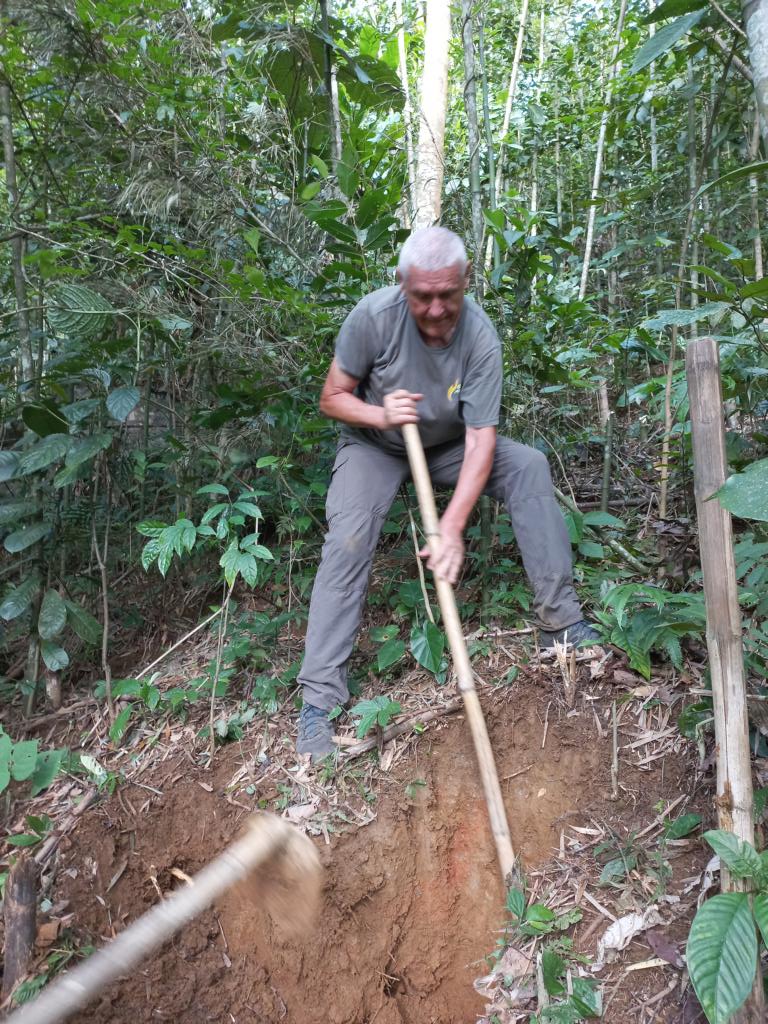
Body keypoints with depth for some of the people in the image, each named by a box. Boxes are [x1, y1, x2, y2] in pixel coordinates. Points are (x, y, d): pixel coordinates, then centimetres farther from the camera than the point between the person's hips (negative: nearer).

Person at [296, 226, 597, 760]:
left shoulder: (480, 336, -25)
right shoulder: (373, 316, -26)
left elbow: (481, 440, -28)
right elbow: (332, 398, -14)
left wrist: (452, 526, -38)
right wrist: (380, 416, -34)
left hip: (448, 445, 2)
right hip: (375, 446, -1)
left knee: (528, 465, -19)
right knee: (348, 539, -23)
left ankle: (560, 620, -13)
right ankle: (319, 697, -16)